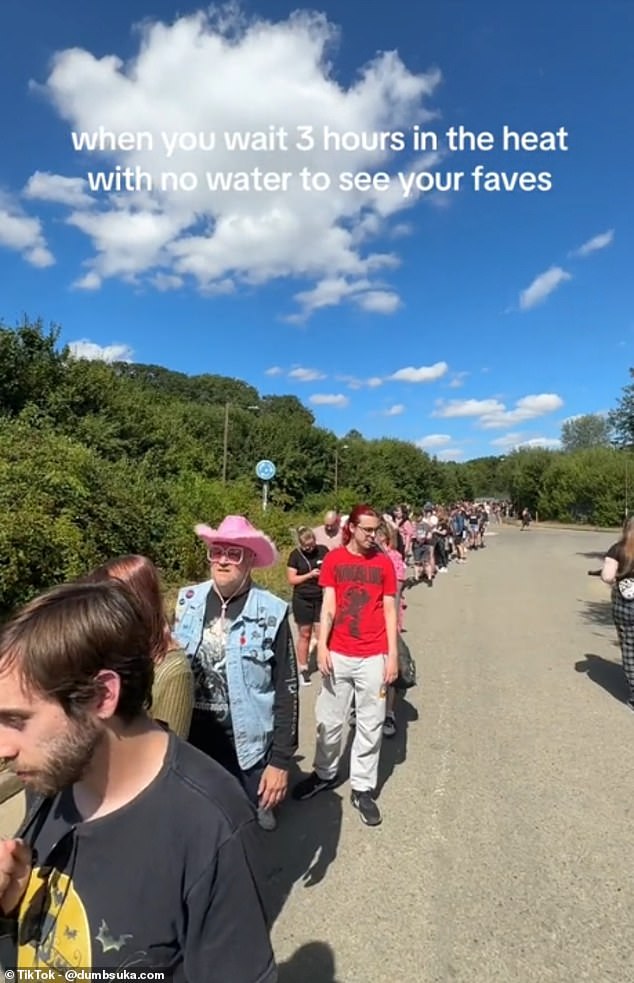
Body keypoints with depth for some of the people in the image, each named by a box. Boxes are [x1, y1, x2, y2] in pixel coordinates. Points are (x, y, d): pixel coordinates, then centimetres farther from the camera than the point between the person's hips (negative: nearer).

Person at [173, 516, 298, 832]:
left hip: (246, 750, -3)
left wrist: (281, 760, -9)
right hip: (190, 744, 4)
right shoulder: (188, 602, -5)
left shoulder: (271, 613, -16)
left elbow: (286, 691, -11)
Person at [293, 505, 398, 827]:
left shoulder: (384, 563, 0)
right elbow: (328, 605, -1)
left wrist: (393, 655, -2)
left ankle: (362, 788, 26)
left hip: (374, 657, 0)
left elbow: (389, 610, 2)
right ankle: (325, 774, 36)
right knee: (329, 720, 14)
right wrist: (322, 646, -8)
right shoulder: (333, 559, -1)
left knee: (370, 725, 10)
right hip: (338, 654, 0)